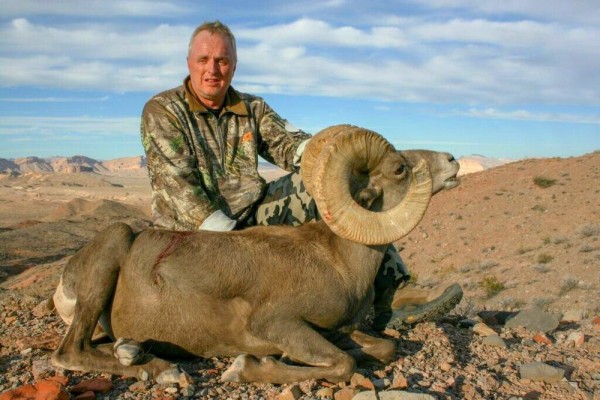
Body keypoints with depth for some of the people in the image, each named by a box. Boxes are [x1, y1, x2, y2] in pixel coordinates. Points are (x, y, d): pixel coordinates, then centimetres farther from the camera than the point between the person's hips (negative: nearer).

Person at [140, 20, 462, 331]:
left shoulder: (252, 109, 11)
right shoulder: (161, 111, -5)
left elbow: (286, 145, -4)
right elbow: (178, 183, -16)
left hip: (252, 217, 5)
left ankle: (391, 293, -20)